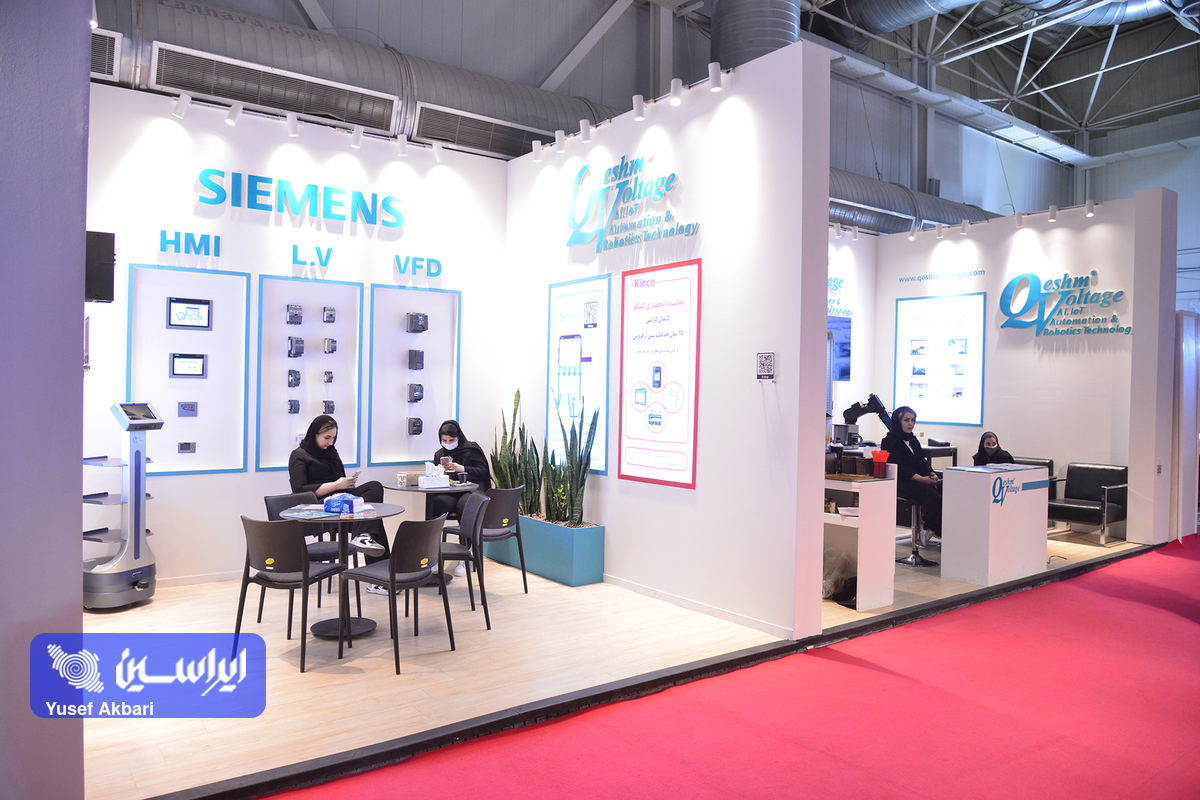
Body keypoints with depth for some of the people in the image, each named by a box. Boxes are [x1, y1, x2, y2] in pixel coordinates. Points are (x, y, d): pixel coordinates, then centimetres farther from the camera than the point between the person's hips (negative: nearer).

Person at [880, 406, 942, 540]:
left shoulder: (913, 440, 25)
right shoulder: (890, 441, 0)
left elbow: (923, 461, 22)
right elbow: (898, 467, -10)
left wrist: (932, 474, -1)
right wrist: (921, 478, -19)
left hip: (923, 480, 7)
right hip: (902, 483, -7)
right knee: (934, 498, -31)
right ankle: (935, 530, -18)